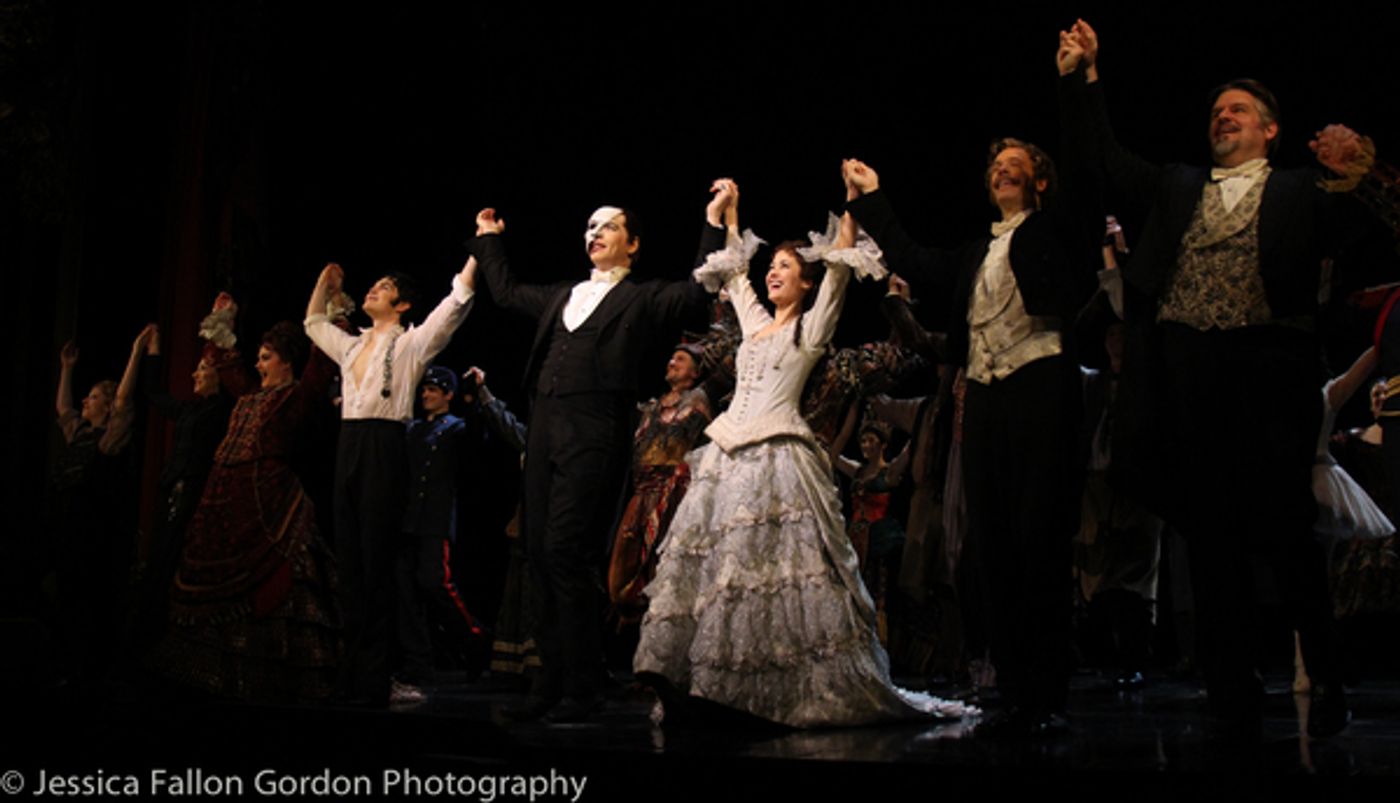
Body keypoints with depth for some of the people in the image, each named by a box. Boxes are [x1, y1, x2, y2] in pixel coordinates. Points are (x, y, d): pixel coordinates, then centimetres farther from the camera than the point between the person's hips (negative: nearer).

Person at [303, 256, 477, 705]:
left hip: (383, 449, -7)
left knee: (375, 564, -7)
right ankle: (352, 674, 12)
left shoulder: (410, 344, 2)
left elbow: (456, 303, -8)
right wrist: (325, 283, 38)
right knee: (349, 562, 7)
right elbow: (313, 323, 40)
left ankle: (372, 683, -4)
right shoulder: (351, 347, 21)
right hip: (348, 446, 7)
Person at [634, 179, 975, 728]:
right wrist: (730, 209, 32)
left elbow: (840, 265, -2)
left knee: (777, 563, -13)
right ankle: (685, 679, -1)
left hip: (777, 456, -7)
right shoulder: (755, 322, 23)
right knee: (711, 559, -1)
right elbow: (734, 270, 32)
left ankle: (814, 690, -11)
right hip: (727, 456, 7)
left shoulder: (812, 327, 5)